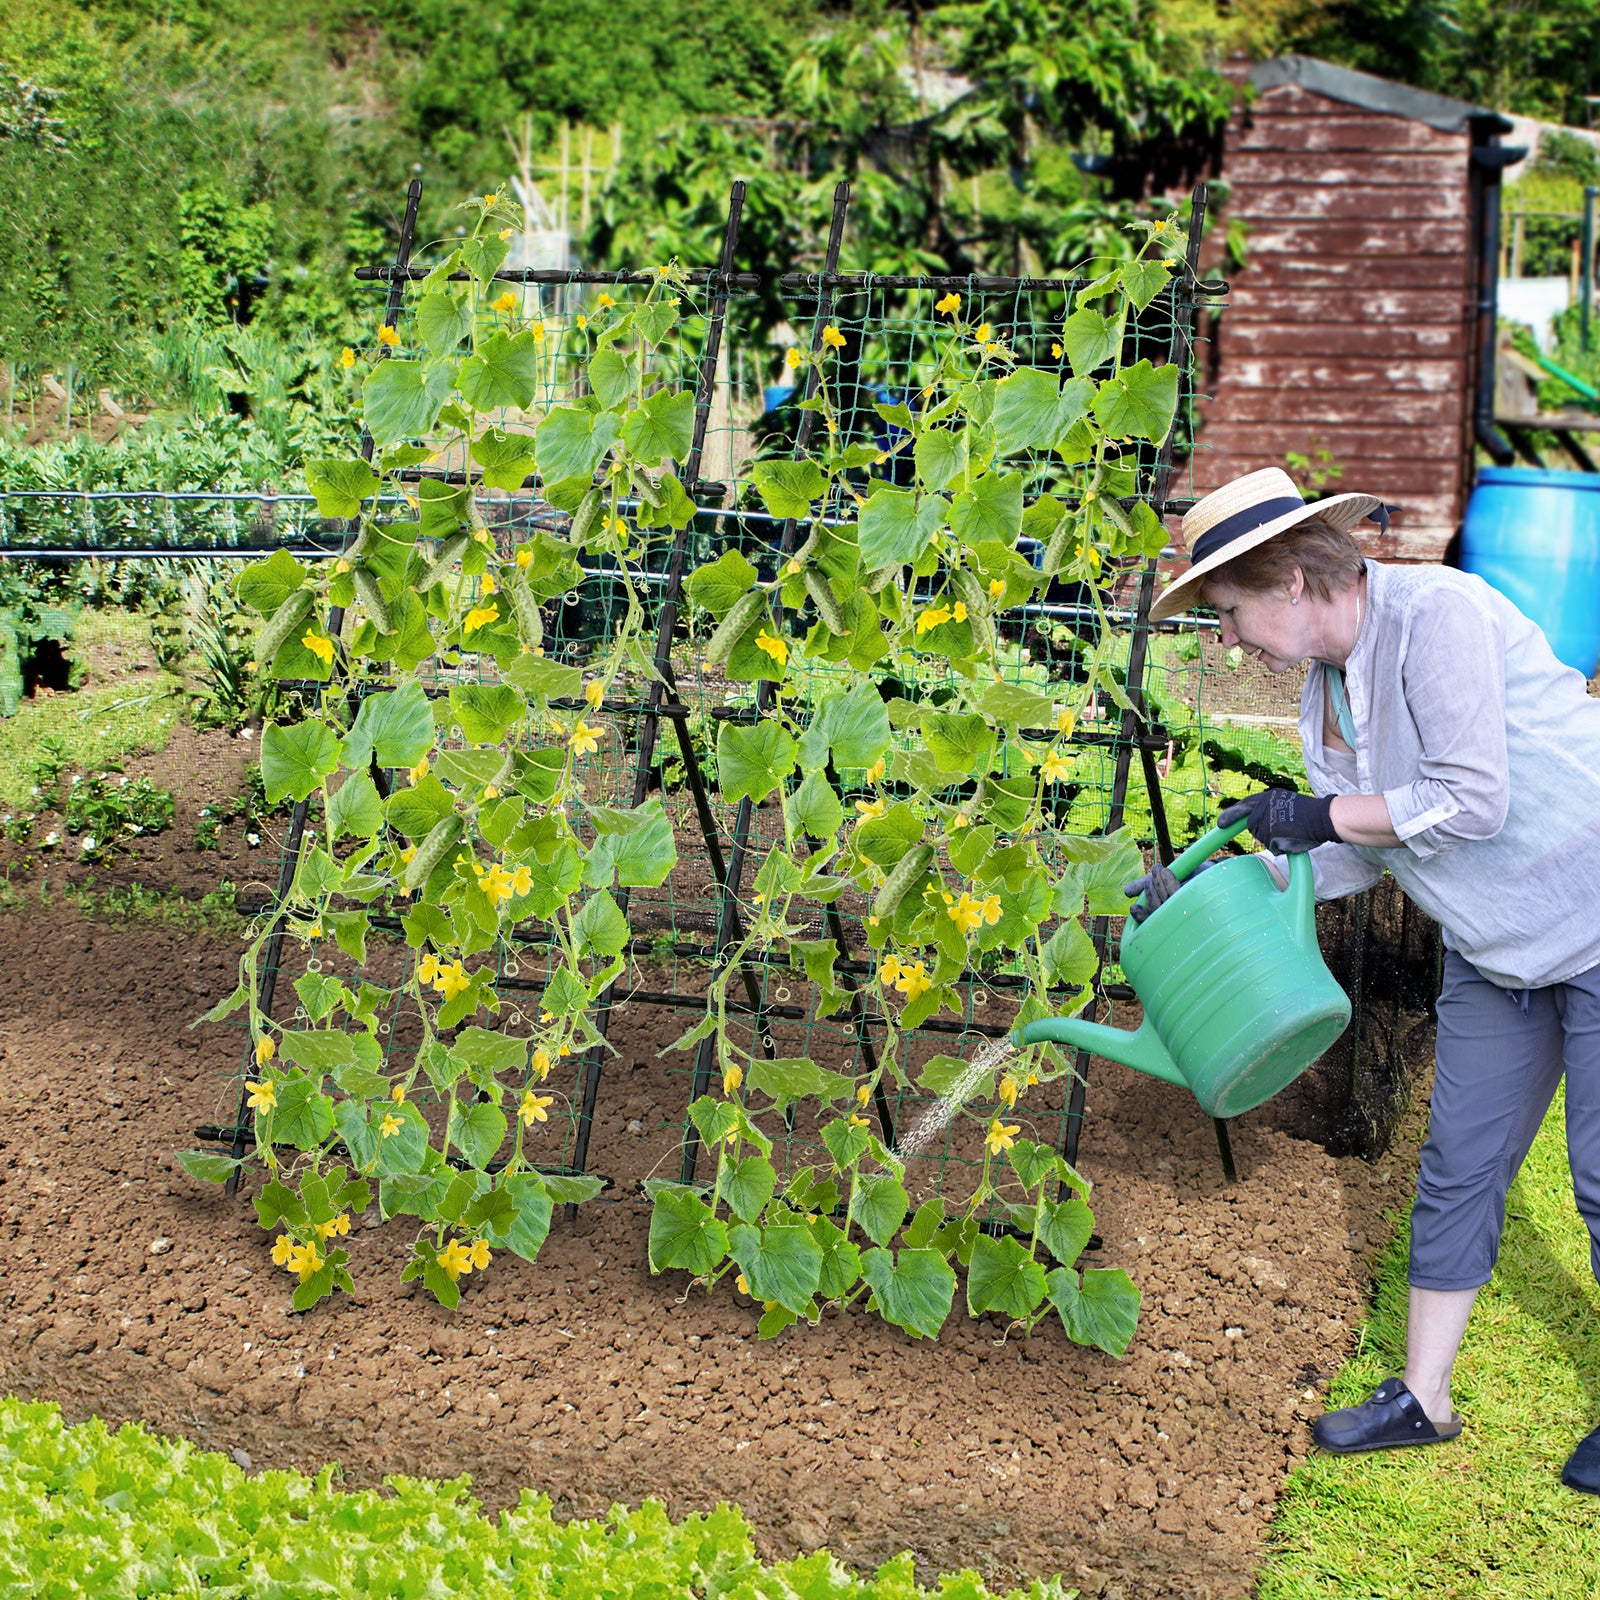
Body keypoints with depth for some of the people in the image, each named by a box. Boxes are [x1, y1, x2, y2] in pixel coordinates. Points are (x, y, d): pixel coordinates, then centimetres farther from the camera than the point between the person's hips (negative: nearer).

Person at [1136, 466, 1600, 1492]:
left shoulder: (1438, 616, -22)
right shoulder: (1326, 688, 4)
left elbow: (1472, 800, -27)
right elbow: (1357, 854, 8)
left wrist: (1316, 813, -18)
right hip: (1495, 951, 8)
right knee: (1460, 1170, 11)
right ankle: (1423, 1400, 22)